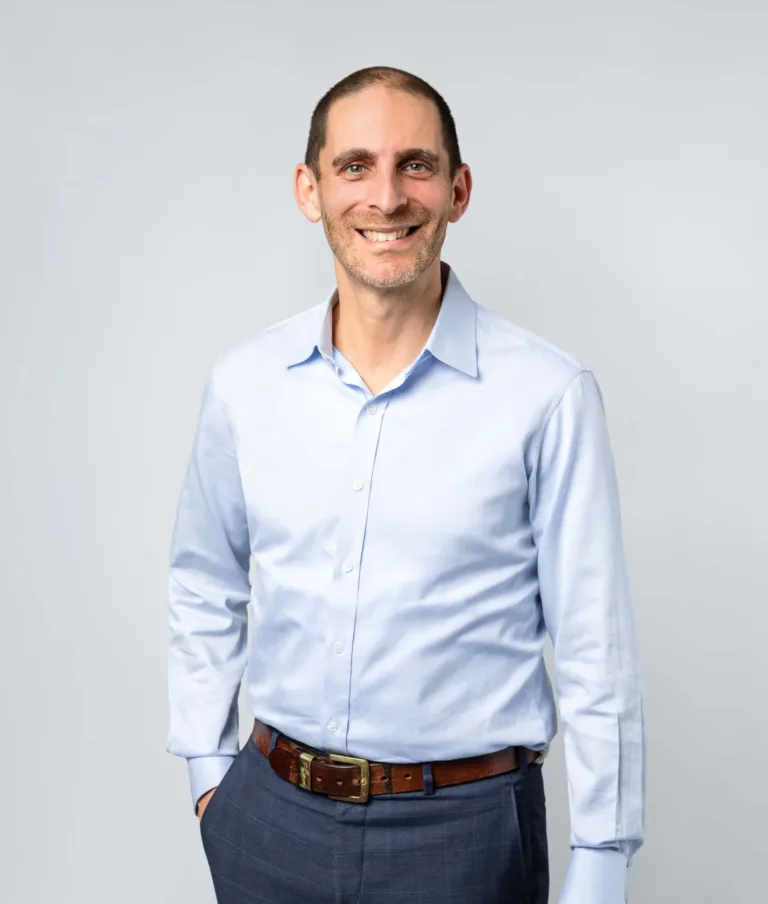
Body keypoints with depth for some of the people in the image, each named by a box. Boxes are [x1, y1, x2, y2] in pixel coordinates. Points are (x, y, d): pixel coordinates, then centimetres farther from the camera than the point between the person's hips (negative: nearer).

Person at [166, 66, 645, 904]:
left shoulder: (549, 394, -12)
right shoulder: (243, 383, -2)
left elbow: (596, 656, -8)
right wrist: (209, 768, 10)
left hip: (463, 830, -2)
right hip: (269, 818, 3)